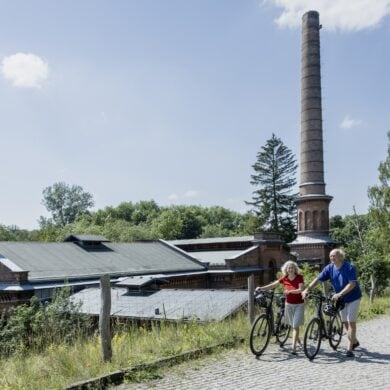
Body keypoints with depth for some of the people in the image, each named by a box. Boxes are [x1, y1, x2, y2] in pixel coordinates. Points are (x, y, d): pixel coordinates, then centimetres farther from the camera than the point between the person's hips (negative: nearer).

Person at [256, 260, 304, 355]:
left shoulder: (299, 277, -11)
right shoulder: (284, 278, -3)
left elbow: (300, 290, -21)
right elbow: (273, 285, -3)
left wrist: (289, 291, -32)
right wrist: (261, 288, -14)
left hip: (298, 304, -4)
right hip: (289, 304, 4)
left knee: (296, 326, -9)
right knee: (292, 325, 16)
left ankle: (294, 347, -8)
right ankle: (297, 339, 42)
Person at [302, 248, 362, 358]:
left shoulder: (350, 267, -22)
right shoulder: (329, 268, -9)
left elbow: (352, 283, -31)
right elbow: (318, 279, -14)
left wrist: (340, 294, -42)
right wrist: (306, 289, -26)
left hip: (353, 298, -5)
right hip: (341, 299, 6)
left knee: (351, 322, -8)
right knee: (345, 322, 12)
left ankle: (349, 349, -6)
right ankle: (355, 341, 34)